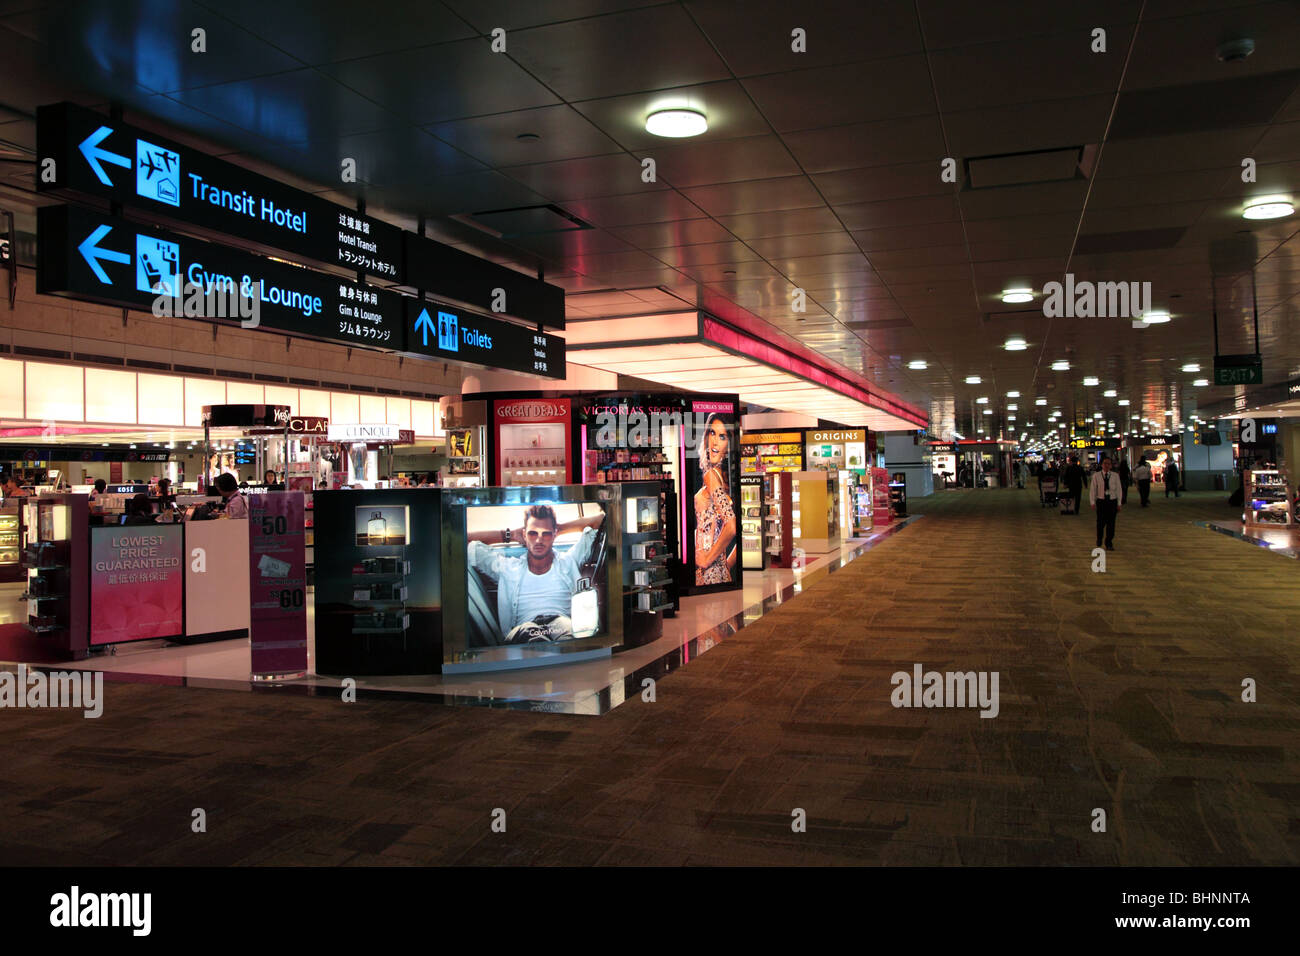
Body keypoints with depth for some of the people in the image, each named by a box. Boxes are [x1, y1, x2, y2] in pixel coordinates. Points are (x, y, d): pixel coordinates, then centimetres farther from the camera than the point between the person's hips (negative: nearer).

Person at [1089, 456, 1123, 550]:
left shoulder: (1115, 476, 3)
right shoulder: (1096, 476, 0)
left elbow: (1118, 490, 6)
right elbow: (1092, 490, 1)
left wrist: (1119, 504, 3)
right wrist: (1093, 503, -4)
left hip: (1112, 501, 1)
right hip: (1101, 501, -1)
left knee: (1111, 523, 3)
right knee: (1101, 523, 2)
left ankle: (1109, 544, 14)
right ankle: (1099, 540, 30)